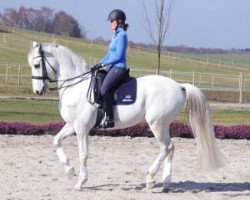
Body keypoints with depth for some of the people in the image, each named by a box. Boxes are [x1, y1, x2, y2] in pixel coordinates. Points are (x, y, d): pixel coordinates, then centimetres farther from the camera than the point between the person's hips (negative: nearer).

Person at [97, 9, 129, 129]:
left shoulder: (122, 35, -11)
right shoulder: (116, 35, 18)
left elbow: (118, 55, -17)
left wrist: (104, 63, -12)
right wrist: (99, 64, 12)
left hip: (118, 68, -11)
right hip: (112, 67, 11)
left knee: (104, 89, -26)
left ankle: (109, 118, -22)